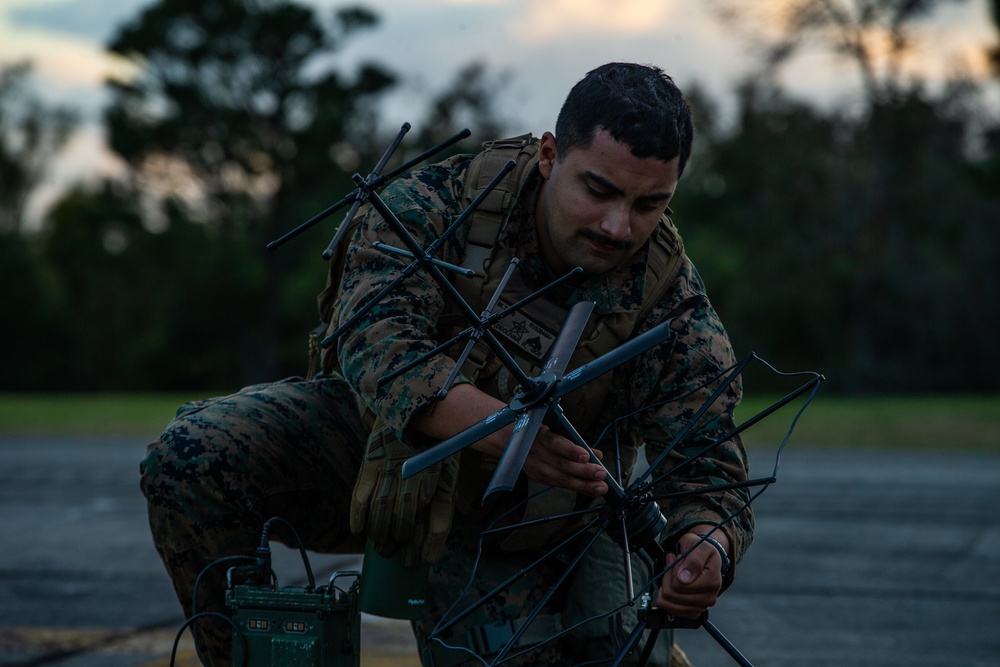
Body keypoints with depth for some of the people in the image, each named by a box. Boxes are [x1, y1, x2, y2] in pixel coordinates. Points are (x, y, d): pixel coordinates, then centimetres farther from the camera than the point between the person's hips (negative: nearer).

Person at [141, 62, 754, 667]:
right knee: (191, 457, -22)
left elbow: (709, 469, -23)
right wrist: (501, 430, -54)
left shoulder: (673, 305, -19)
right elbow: (375, 334, -37)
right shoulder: (440, 200, -22)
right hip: (378, 446, 0)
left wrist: (706, 546, -49)